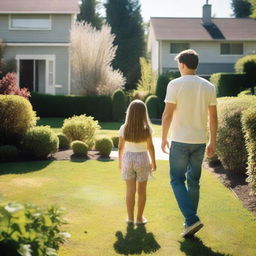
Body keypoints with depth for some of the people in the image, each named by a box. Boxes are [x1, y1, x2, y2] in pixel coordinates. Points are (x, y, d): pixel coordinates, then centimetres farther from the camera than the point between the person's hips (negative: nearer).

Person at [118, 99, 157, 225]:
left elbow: (121, 147, -1)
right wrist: (153, 162, 6)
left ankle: (130, 217, 14)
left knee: (130, 190, 9)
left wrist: (120, 161, 13)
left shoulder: (124, 129, -7)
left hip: (128, 158, 1)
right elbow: (150, 147, -7)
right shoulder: (147, 129, -12)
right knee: (141, 190, 11)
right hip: (142, 159, -1)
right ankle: (139, 217, 17)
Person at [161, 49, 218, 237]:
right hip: (200, 142, 4)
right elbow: (213, 117, 5)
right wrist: (212, 142, 12)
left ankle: (191, 219, -9)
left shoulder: (175, 84, -9)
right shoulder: (209, 87, 4)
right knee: (194, 181, 13)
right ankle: (190, 222, 20)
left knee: (177, 180, 4)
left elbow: (168, 114, -10)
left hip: (180, 141, -4)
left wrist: (164, 138, 1)